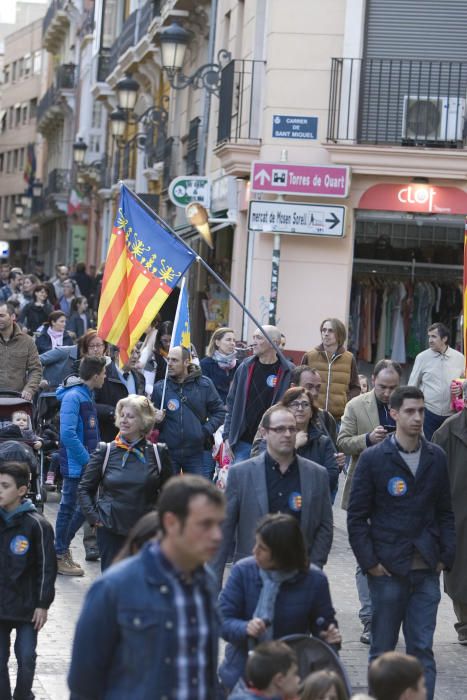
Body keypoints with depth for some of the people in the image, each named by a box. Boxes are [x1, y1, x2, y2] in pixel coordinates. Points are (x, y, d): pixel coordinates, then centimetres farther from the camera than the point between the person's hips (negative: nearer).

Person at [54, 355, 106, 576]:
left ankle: (61, 547, 27)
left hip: (87, 464, 9)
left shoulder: (87, 395, 12)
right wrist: (88, 460, -20)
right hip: (75, 464, -9)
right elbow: (68, 434, -25)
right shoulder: (73, 396, -18)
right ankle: (60, 557, 11)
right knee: (69, 508, 1)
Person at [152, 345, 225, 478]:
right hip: (167, 451, 1)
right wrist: (156, 420, -13)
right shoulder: (159, 388, 1)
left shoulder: (204, 385, 0)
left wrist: (206, 430, -8)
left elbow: (219, 412, 4)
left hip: (195, 453, -1)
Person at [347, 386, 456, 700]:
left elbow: (444, 512, 12)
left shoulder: (436, 457, 6)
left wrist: (446, 556, 2)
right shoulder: (373, 458, -3)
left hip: (427, 571, 2)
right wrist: (369, 562, -7)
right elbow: (357, 516, -2)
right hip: (388, 568, -2)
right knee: (383, 648, 7)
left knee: (423, 649, 2)